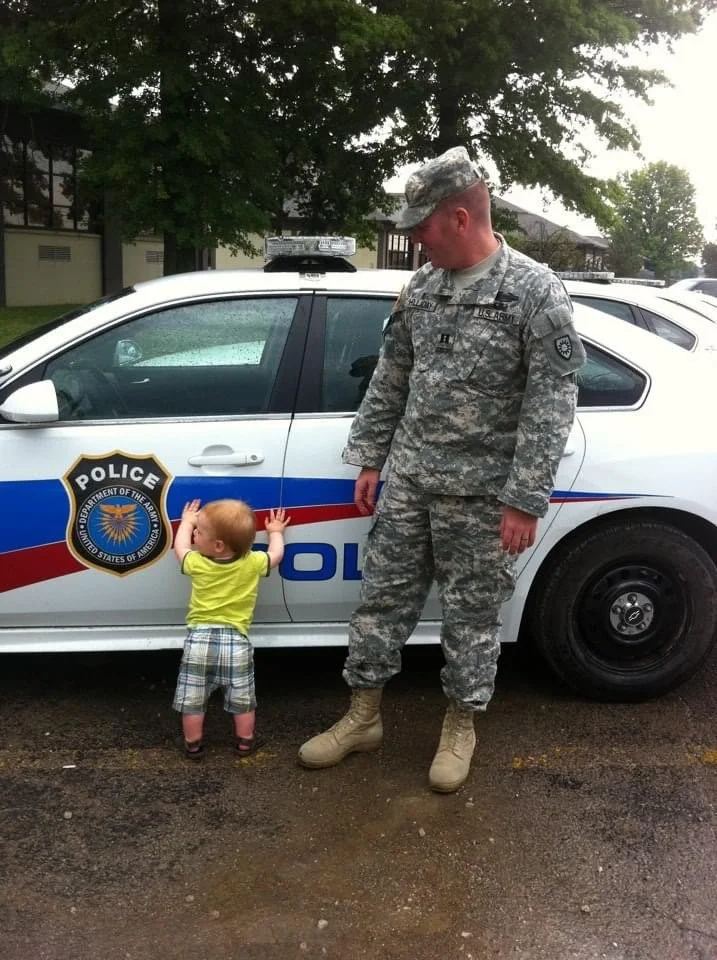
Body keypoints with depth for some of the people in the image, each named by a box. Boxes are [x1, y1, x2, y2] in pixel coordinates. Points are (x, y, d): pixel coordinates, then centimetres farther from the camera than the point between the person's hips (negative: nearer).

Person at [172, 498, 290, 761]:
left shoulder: (197, 563, -3)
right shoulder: (253, 563, -3)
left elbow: (180, 547, 20)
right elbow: (276, 554, 17)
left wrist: (186, 522, 36)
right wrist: (275, 531, 36)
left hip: (200, 638, -1)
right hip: (236, 641, 1)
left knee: (192, 699, 11)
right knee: (242, 699, 15)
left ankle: (193, 745, 19)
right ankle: (245, 742, 23)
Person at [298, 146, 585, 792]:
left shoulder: (536, 292, -11)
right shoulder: (421, 287, 6)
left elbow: (551, 403, -13)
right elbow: (389, 380, 14)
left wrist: (525, 499, -16)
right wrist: (369, 459, 12)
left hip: (481, 492, -5)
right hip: (407, 479, 6)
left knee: (472, 615, 7)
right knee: (382, 596, 11)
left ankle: (460, 727, 27)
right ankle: (363, 717, 26)